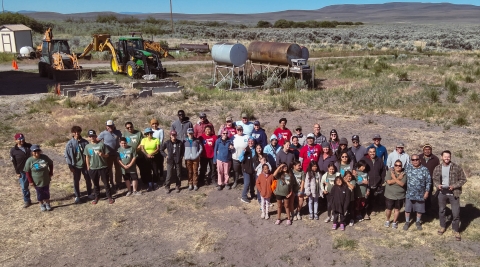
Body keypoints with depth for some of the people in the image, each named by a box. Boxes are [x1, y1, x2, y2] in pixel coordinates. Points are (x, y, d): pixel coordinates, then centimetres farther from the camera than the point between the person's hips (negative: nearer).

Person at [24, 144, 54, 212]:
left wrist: (50, 173, 2)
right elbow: (27, 172, -9)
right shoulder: (29, 161, -17)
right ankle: (42, 205, 37)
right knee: (40, 194, 15)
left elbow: (51, 164, 4)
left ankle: (47, 204, 38)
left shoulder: (45, 157, -12)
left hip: (46, 180, 2)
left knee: (47, 193, 17)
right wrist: (30, 181, -9)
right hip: (37, 182, -2)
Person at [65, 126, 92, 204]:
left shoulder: (85, 142, -6)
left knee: (88, 179, 12)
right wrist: (70, 166, -8)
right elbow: (67, 156, -5)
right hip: (76, 166, -1)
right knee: (76, 181, 9)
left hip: (85, 164, 1)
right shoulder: (70, 144, -9)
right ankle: (77, 196, 22)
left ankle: (89, 193, 30)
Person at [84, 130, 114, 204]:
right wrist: (88, 167, 10)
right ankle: (97, 197, 30)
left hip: (103, 167, -3)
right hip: (93, 168, 3)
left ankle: (109, 197, 17)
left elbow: (108, 155, -5)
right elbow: (87, 157, 10)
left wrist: (103, 155, -26)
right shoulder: (87, 146, 2)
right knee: (95, 184, 15)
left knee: (106, 183, 5)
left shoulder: (102, 144, -8)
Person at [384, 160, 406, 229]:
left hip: (400, 196, 1)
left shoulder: (403, 174, -8)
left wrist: (394, 178, -20)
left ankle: (394, 222, 34)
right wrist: (398, 178, -20)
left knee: (397, 209, 14)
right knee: (389, 209, 10)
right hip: (389, 195, -1)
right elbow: (389, 182, -20)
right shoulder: (390, 172, -8)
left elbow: (402, 184, -20)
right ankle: (387, 220, 35)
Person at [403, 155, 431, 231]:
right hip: (409, 193, 1)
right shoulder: (407, 167, -1)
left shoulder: (424, 170, -7)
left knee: (419, 209, 12)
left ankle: (418, 222, 33)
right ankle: (407, 222, 27)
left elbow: (428, 182, -3)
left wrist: (427, 192, -5)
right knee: (407, 209, 9)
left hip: (420, 194, -1)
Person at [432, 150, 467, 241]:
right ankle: (442, 226, 36)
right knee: (441, 211, 16)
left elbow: (463, 179, -6)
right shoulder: (437, 168, 0)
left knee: (456, 213, 1)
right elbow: (434, 180, 10)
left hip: (454, 193, -3)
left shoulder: (457, 167, -9)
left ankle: (456, 230, 20)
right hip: (442, 193, 3)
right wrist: (437, 185, -11)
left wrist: (454, 186, -19)